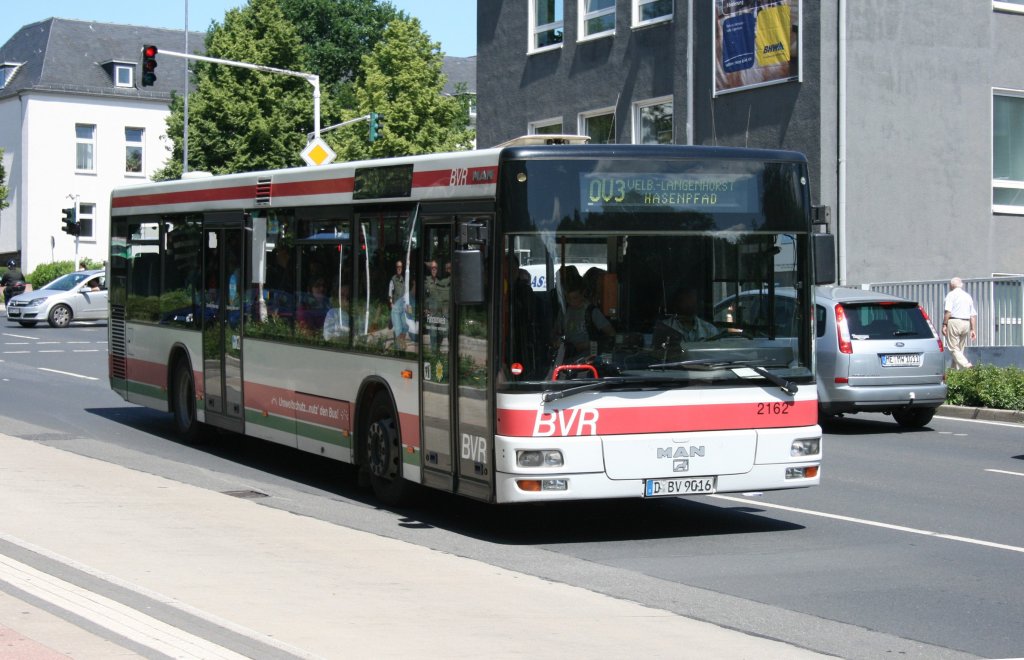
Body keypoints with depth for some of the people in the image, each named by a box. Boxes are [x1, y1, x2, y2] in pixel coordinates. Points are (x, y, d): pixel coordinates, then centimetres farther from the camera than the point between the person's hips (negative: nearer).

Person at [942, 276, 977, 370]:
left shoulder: (951, 294, -2)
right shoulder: (968, 296, 18)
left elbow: (948, 311, -15)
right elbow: (973, 315, 15)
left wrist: (944, 325, -15)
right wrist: (973, 329, 15)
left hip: (954, 322, -7)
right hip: (966, 323, 7)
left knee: (954, 349, -8)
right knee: (960, 349, 14)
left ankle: (967, 366, -25)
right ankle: (956, 370, 13)